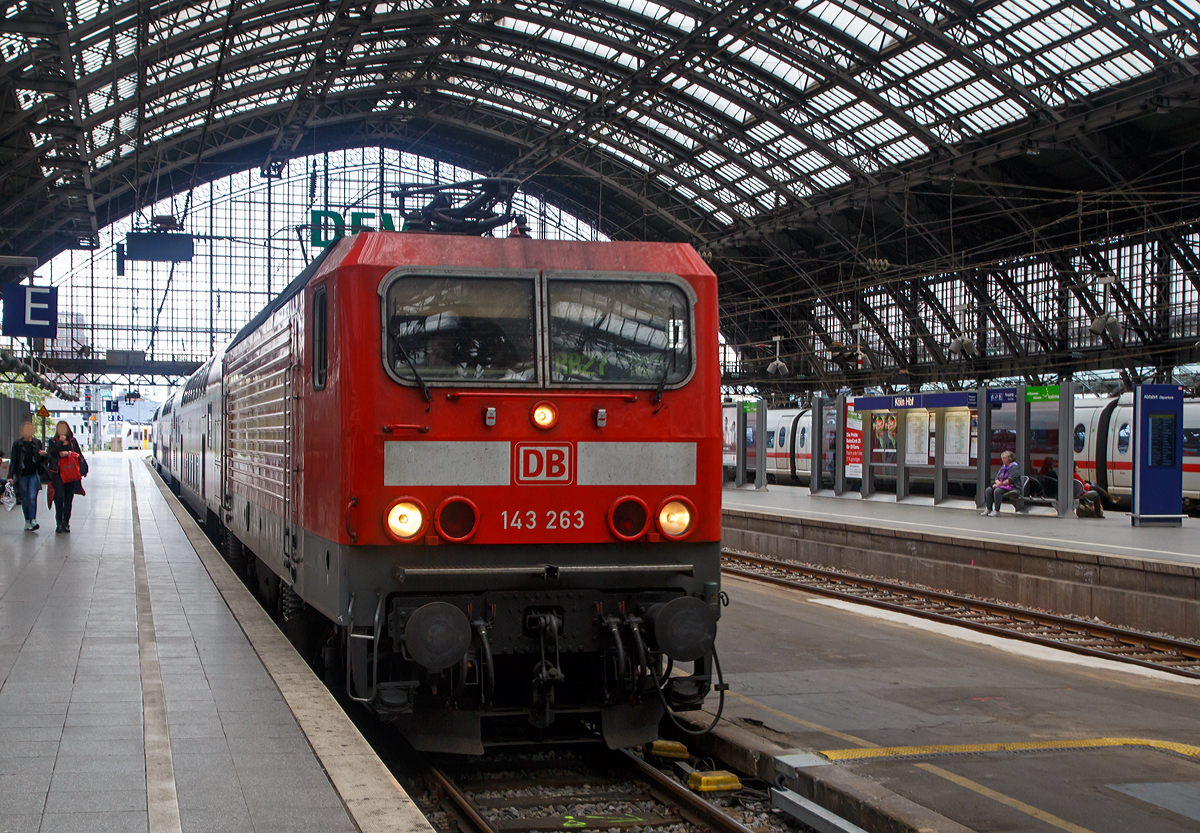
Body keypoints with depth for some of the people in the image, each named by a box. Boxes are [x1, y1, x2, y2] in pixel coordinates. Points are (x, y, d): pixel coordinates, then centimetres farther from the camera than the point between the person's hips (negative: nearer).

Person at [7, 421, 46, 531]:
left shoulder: (37, 443, 7)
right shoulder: (17, 444, 2)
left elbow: (42, 460, 15)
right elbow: (13, 460, 1)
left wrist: (44, 455, -9)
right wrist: (10, 476, -7)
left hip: (34, 474, 0)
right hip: (22, 475, 0)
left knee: (32, 497, -14)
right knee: (25, 499, 5)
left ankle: (33, 520, -19)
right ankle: (27, 522, 15)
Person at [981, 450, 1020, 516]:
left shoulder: (1014, 467, -8)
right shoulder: (1003, 467, 19)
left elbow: (1010, 479, -19)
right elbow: (997, 477, 18)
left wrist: (1001, 484, -19)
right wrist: (998, 482, -6)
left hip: (1011, 486, -8)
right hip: (1001, 485, 8)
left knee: (997, 491, -34)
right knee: (988, 490, -15)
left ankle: (996, 510, -31)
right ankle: (988, 509, -16)